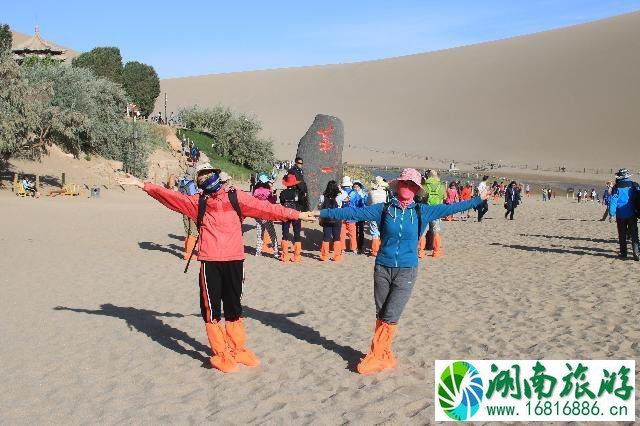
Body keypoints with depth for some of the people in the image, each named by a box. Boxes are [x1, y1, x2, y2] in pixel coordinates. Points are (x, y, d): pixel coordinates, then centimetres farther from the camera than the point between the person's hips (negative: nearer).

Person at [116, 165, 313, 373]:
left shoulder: (236, 197, 9)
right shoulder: (198, 202, 9)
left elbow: (264, 207, 7)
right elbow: (170, 196, 3)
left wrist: (296, 214, 5)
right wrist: (142, 184, -6)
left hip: (234, 260, 1)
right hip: (210, 261, -1)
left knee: (234, 308, 13)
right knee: (212, 309, 2)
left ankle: (237, 349, 28)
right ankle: (220, 355, 13)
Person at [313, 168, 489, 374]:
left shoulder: (421, 211, 3)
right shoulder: (383, 209, 1)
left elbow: (450, 208, 9)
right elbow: (354, 212, -2)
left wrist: (478, 200, 12)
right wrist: (322, 213, -4)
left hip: (406, 272, -1)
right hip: (382, 268, 1)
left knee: (390, 318, -6)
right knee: (381, 316, 7)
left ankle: (375, 357, 7)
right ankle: (386, 357, 20)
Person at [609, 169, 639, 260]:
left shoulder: (616, 187, -8)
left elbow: (613, 201, -9)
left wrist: (612, 214, -7)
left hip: (621, 215, -1)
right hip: (632, 215, 1)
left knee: (622, 235, 9)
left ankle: (623, 253, 12)